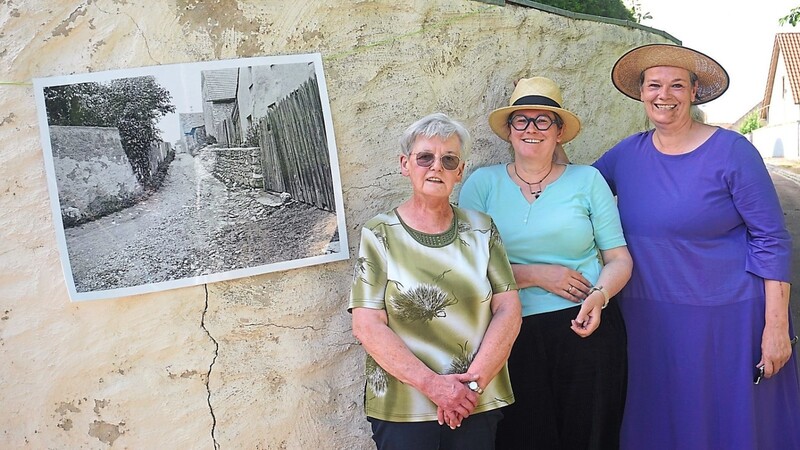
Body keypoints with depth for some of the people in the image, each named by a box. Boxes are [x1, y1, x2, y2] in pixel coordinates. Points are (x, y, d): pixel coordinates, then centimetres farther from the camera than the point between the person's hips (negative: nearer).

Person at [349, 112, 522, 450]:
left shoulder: (481, 230, 4)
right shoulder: (379, 234, -4)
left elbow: (508, 312, 0)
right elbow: (367, 326, -10)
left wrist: (474, 382, -11)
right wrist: (432, 384, -16)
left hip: (478, 406, 3)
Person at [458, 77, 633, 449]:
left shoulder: (587, 180, 5)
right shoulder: (482, 184, 3)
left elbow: (619, 258, 5)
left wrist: (600, 295, -15)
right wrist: (536, 275, -12)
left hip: (587, 329, 1)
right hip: (516, 336, 0)